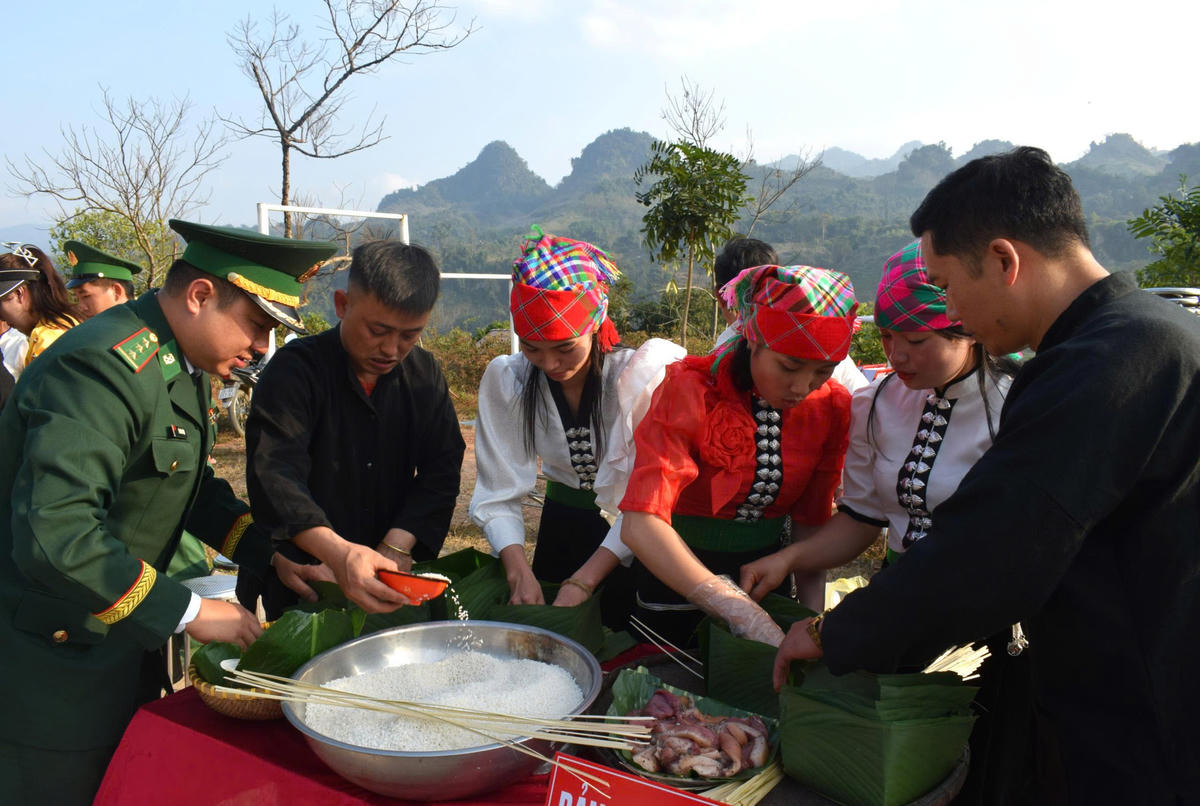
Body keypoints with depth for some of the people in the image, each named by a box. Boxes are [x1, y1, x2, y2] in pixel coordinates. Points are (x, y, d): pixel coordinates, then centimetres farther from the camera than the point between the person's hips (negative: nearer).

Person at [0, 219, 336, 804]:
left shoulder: (183, 364, 5)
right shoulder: (103, 367, -27)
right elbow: (54, 535, -35)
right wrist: (188, 613, -27)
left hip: (124, 641, 9)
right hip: (52, 659, -9)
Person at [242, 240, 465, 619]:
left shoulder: (424, 374, 3)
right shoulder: (295, 370, -12)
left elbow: (440, 471, -2)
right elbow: (274, 474, -26)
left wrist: (395, 550, -18)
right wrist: (338, 553, -42)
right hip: (300, 581, -3)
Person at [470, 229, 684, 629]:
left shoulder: (643, 374, -21)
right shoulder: (505, 380, -12)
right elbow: (498, 494, -13)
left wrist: (583, 581, -27)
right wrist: (519, 572, -28)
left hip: (632, 539, -2)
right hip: (562, 528, 3)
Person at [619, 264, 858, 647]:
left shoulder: (832, 407, -9)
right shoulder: (690, 390, -23)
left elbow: (810, 520, 0)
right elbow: (641, 524, -34)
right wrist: (744, 614, -40)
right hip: (675, 574, -3)